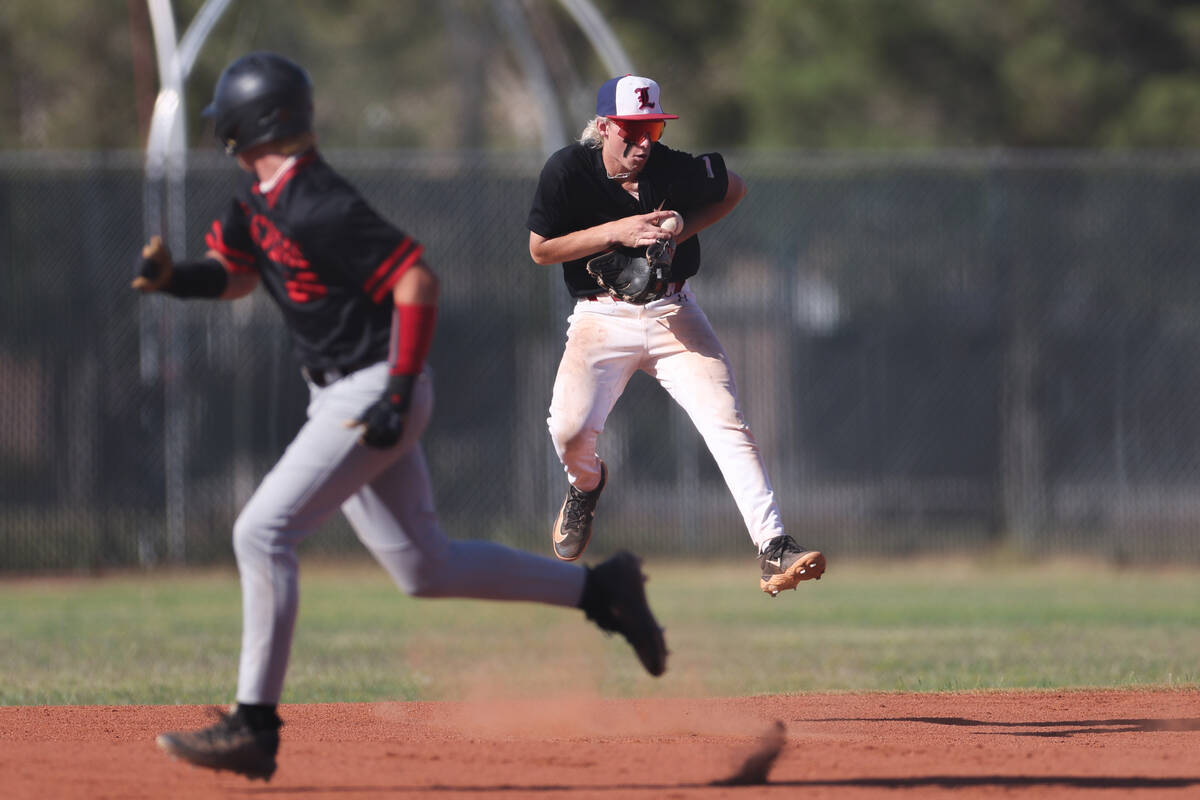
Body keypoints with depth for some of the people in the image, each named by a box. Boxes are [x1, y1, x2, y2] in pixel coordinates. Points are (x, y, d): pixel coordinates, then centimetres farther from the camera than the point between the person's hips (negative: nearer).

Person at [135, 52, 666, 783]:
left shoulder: (320, 208, -22)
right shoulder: (259, 198, 7)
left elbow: (418, 282, -23)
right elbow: (234, 276, 20)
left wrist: (398, 393, -25)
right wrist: (169, 277, -1)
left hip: (374, 390, -10)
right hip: (343, 395, 10)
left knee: (262, 532, -15)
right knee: (425, 568, 14)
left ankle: (255, 728, -12)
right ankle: (601, 588, 23)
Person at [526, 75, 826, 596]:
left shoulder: (676, 169, -10)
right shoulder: (567, 171, -12)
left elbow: (734, 188, 9)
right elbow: (540, 249, -7)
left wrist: (682, 230, -8)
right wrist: (616, 231, -19)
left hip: (673, 313, 0)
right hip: (602, 316, 0)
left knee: (728, 425, -14)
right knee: (570, 429, -17)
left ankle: (773, 549, -18)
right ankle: (586, 484, 22)